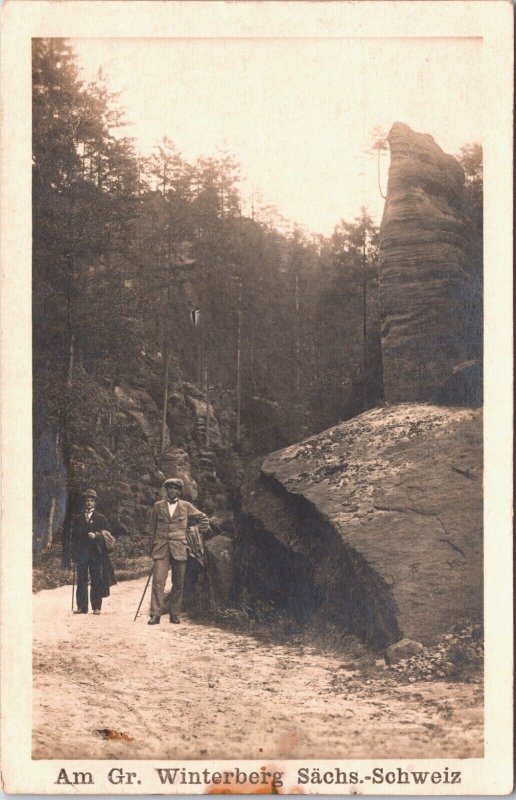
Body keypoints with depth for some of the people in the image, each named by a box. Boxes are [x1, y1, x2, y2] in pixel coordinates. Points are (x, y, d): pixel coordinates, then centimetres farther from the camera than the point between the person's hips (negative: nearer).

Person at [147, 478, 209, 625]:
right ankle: (155, 615, -12)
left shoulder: (186, 506, 8)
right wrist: (151, 549, 10)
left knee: (178, 584, 2)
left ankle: (175, 614, 10)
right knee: (158, 581, -11)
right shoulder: (158, 506, 10)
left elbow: (204, 519, 18)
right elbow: (152, 529, 13)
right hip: (161, 548, -1)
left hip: (179, 549, 1)